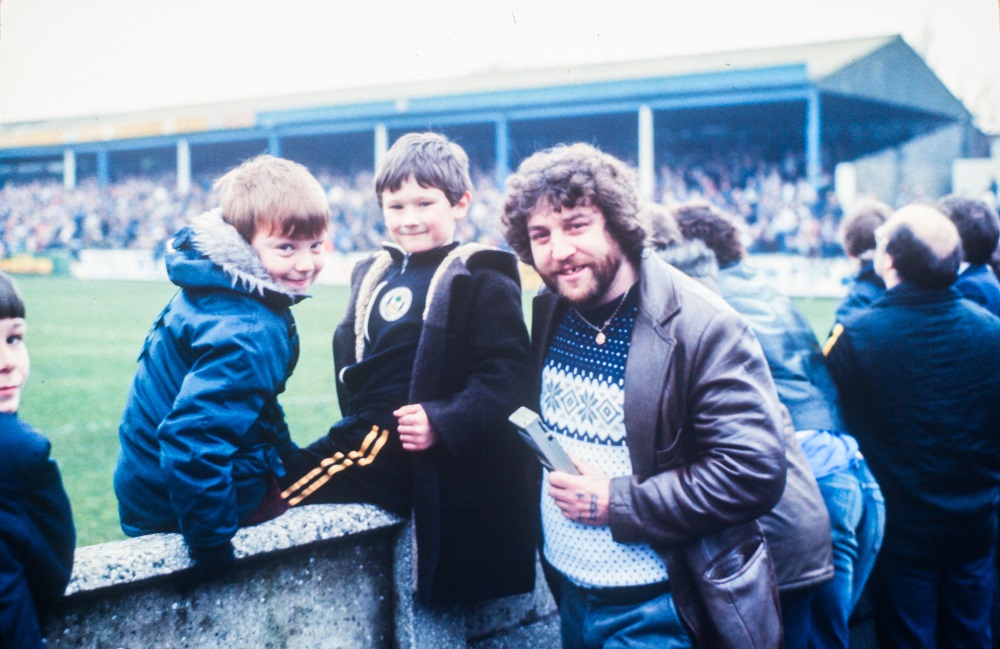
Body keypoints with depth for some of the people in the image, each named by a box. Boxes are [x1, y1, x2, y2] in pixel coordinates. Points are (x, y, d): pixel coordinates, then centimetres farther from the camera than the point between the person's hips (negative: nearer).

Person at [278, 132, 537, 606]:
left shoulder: (482, 282, -5)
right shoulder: (372, 274, 18)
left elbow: (508, 372, -13)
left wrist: (443, 422, -23)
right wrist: (356, 420, 12)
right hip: (369, 436, 8)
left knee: (280, 488, -22)